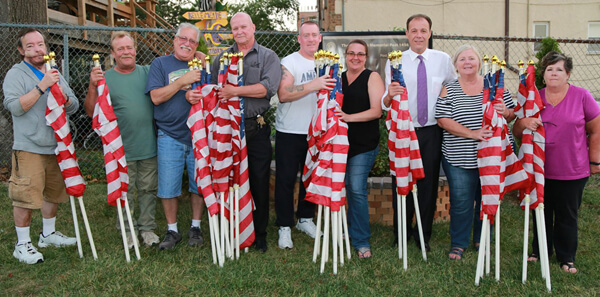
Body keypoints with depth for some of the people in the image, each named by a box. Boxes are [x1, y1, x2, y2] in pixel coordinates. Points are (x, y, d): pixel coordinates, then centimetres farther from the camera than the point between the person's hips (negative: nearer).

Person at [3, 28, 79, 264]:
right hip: (29, 148, -6)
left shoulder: (55, 74, 14)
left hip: (56, 146, 6)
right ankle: (22, 244, 8)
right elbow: (15, 107, -18)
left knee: (54, 192, 15)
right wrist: (41, 87, -22)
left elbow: (74, 107, 11)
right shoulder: (16, 74, -4)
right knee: (26, 196, -4)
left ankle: (48, 234, 32)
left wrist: (64, 97, -11)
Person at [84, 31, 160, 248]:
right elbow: (91, 111, -3)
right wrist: (92, 87, -18)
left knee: (148, 189, 11)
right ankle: (128, 230, 22)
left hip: (149, 147, 2)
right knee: (125, 192, 7)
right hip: (121, 149, -2)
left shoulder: (147, 72, 7)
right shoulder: (105, 78, 1)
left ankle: (147, 227, 25)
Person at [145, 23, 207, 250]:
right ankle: (172, 230, 19)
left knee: (199, 184, 7)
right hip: (170, 137, -1)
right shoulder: (160, 64, 5)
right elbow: (156, 97, -8)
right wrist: (183, 81, -15)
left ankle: (196, 227, 23)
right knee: (168, 187, 2)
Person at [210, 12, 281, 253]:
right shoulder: (222, 58, 14)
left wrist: (234, 91, -16)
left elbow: (269, 87, -12)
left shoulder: (268, 57, 4)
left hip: (257, 128, -2)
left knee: (259, 181, 3)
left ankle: (259, 232, 15)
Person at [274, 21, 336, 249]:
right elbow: (283, 94, -21)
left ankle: (305, 219, 30)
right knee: (286, 179, 1)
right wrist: (312, 86, -30)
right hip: (290, 131, -5)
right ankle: (285, 227, 10)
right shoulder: (289, 63, -6)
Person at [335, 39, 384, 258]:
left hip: (364, 144, -5)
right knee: (343, 187, 9)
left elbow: (376, 111, -10)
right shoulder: (338, 78, 14)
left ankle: (361, 241, -1)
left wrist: (349, 117, -21)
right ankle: (350, 230, 26)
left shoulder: (372, 77, 0)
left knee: (356, 189, -12)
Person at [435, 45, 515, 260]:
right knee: (461, 202, 4)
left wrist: (505, 112, -16)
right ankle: (458, 243, 22)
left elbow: (513, 114, 9)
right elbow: (443, 120, -10)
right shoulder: (449, 91, 1)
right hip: (459, 159, -2)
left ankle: (482, 240, 33)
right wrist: (473, 134, -20)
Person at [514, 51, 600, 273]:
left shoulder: (582, 97, -4)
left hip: (572, 171, -2)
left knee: (567, 216, 9)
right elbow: (516, 131, 5)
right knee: (541, 212, 14)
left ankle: (566, 258, 23)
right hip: (540, 169, 2)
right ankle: (540, 251, 30)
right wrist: (523, 122, -17)